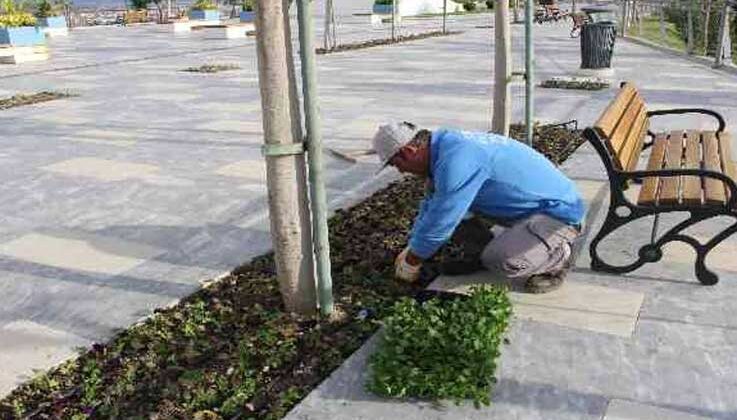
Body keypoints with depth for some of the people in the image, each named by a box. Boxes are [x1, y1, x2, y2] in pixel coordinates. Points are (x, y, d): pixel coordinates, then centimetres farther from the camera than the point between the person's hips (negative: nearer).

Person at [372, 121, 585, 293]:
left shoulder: (456, 161, -31)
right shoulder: (443, 145, 2)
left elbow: (438, 223, -24)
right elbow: (431, 205, 16)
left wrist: (411, 262, -7)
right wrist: (410, 248, 19)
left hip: (558, 211, -9)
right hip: (528, 204, 9)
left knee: (500, 261, -32)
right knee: (446, 201, 4)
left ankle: (558, 257, -3)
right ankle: (480, 254, 17)